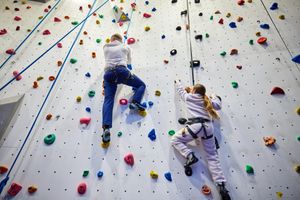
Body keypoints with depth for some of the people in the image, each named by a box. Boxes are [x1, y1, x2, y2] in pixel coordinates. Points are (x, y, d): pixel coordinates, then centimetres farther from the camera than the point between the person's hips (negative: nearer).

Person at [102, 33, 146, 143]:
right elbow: (129, 63, 33)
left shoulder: (105, 47, 27)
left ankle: (106, 128, -26)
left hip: (108, 73, 2)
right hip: (121, 70, -2)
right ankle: (134, 102, -12)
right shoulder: (126, 47, 23)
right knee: (142, 85, 15)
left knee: (108, 100, -8)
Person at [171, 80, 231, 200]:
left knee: (175, 140, 11)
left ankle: (190, 156, -9)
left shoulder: (189, 97, 13)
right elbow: (218, 105, 31)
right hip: (208, 127, 6)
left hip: (196, 125, -6)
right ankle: (221, 185, 6)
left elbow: (181, 90, 31)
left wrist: (177, 83, 52)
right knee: (212, 156, 11)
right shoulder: (207, 100, 22)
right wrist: (214, 96, 47)